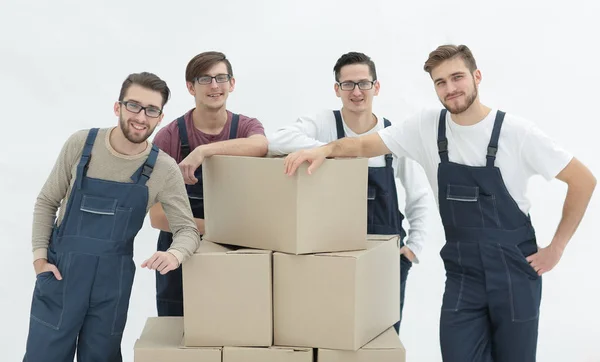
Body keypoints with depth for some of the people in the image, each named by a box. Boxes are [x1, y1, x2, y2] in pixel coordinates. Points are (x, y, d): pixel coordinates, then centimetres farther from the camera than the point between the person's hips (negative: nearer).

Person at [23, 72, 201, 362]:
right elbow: (46, 202, 4)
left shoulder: (164, 169, -8)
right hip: (60, 271, 0)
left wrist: (175, 253, -28)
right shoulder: (80, 144, -6)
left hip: (113, 279, 0)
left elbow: (187, 229, -6)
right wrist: (40, 257, -4)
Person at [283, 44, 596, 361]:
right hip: (461, 274, 2)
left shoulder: (517, 132, -10)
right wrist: (326, 149, -27)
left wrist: (556, 247, -6)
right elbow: (366, 145, -6)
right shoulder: (427, 127, -2)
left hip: (514, 273, -1)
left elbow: (583, 179, -4)